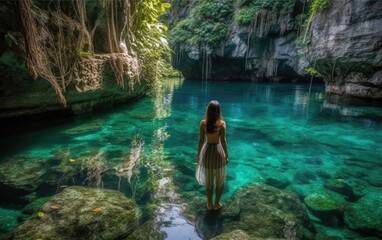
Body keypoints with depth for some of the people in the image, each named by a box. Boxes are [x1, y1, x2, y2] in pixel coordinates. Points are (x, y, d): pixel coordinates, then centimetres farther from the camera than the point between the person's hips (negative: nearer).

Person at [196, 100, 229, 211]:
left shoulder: (203, 123, -9)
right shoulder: (222, 123, -13)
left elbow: (201, 141, -7)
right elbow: (223, 141, -12)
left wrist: (198, 155, 3)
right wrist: (226, 155, -1)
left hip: (207, 151, 2)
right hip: (218, 151, -1)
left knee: (208, 180, 17)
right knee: (220, 180, 18)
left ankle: (209, 204, 30)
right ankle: (217, 204, 28)